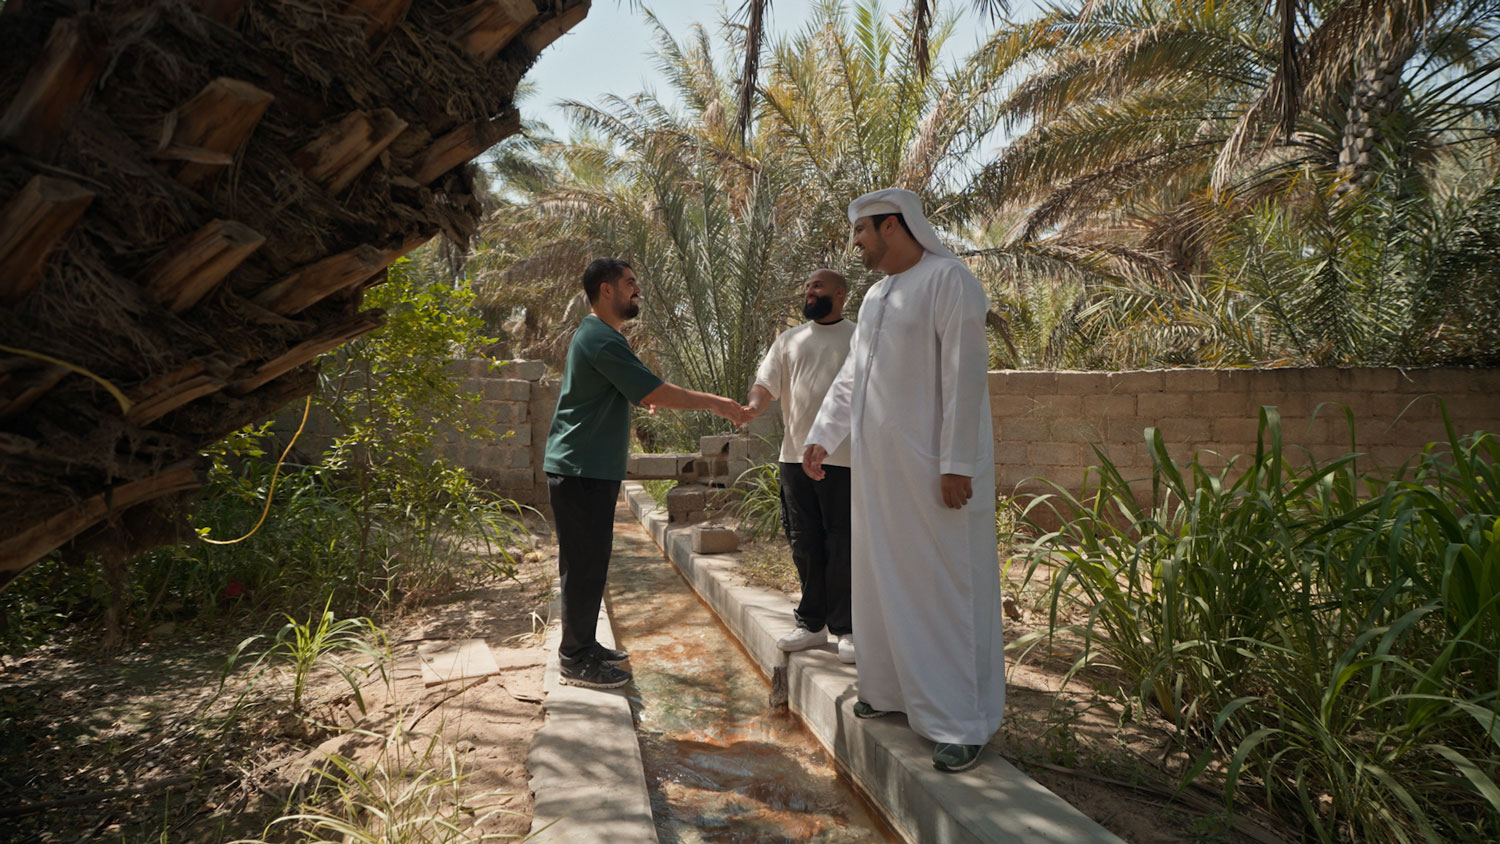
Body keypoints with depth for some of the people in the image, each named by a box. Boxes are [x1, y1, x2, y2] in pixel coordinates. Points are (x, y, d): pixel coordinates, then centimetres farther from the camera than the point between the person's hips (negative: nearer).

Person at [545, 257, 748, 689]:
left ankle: (582, 645, 27)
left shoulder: (596, 334, 18)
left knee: (588, 562, 16)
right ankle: (576, 660, 7)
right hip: (581, 471, -11)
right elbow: (656, 393, -21)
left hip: (589, 469, 11)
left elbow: (640, 393, 27)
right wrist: (714, 403, -15)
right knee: (584, 564, -3)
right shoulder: (601, 338, -17)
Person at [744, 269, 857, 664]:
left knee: (841, 545, -1)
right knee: (805, 544, 10)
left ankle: (846, 629, 11)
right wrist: (752, 407, -14)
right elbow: (766, 382, 8)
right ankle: (811, 624, 22)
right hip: (795, 455, 4)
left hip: (843, 458, -4)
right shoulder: (789, 340, 15)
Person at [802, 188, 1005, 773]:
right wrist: (821, 436, 20)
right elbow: (851, 377, 22)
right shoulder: (876, 296, 16)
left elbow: (965, 376, -17)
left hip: (932, 470, -8)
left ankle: (963, 721, 9)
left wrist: (956, 465, -20)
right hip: (879, 467, 8)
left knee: (945, 587, -2)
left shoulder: (947, 280, -11)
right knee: (885, 580, 14)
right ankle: (895, 688, 30)